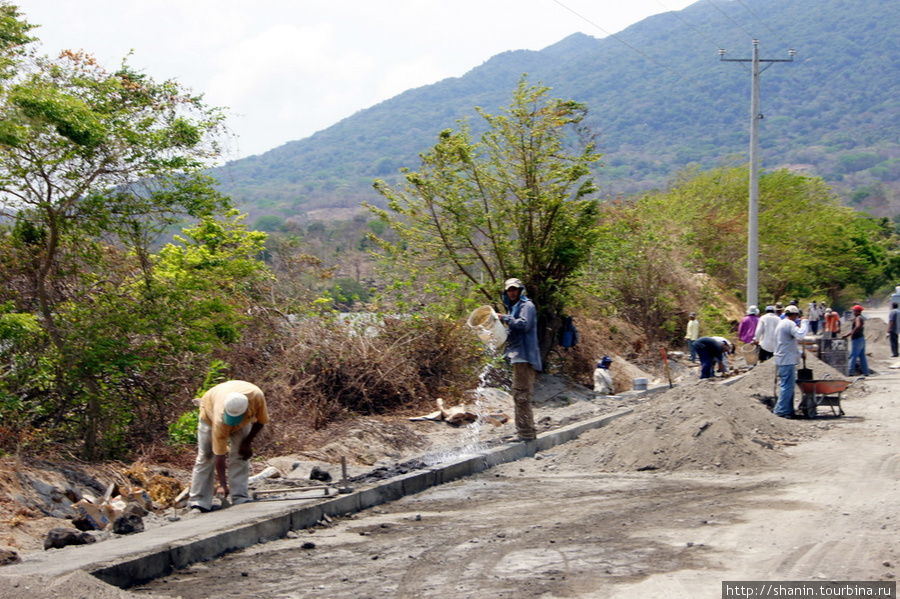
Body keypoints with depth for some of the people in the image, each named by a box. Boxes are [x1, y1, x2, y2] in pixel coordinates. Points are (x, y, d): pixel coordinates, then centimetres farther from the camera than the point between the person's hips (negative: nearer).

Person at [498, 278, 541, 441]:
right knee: (520, 396, 15)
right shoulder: (513, 307, 24)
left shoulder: (526, 305, -5)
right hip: (519, 356, 11)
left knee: (521, 394, -13)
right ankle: (527, 432, 21)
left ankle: (526, 433, -13)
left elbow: (524, 324, -21)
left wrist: (505, 318, -14)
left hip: (524, 356, -11)